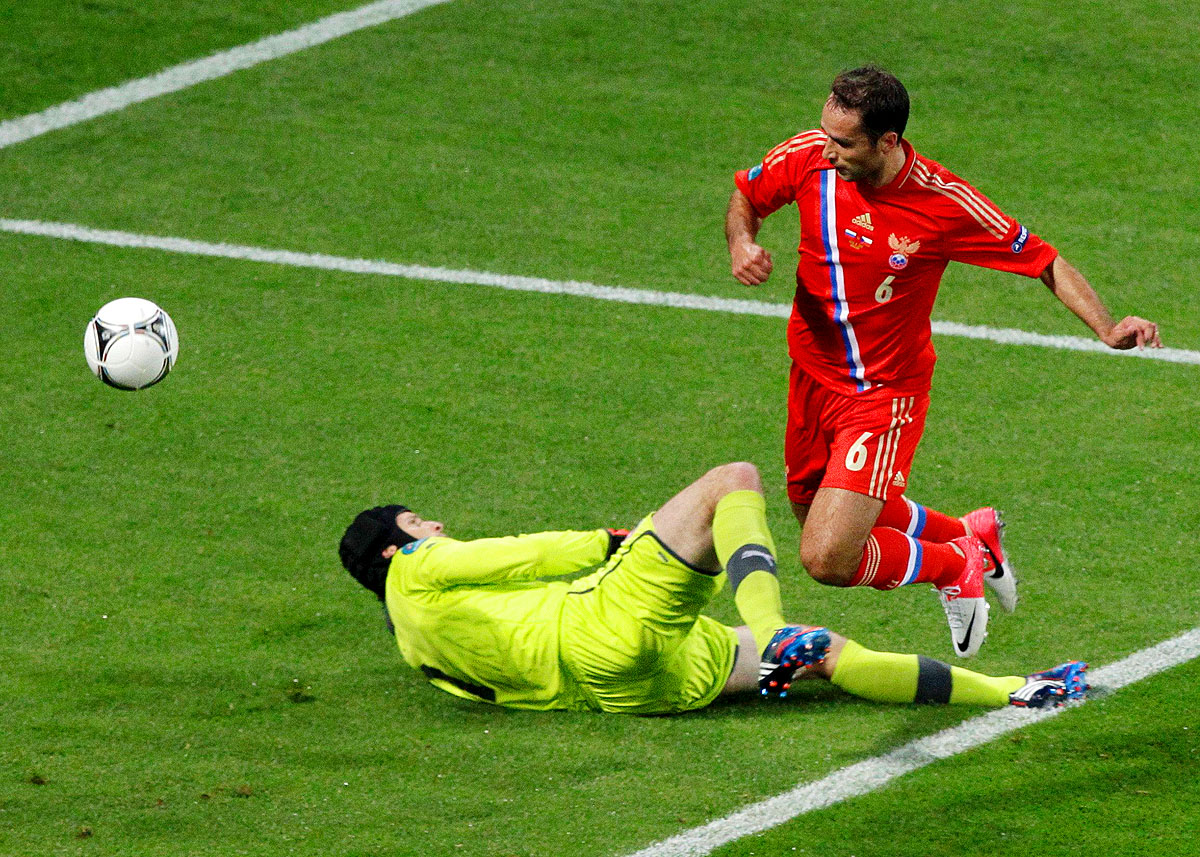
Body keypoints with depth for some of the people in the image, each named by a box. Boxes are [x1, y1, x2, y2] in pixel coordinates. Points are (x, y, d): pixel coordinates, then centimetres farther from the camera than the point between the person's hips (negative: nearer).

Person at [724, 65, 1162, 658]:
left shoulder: (945, 203, -24)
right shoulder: (809, 158, -16)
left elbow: (1042, 260, -12)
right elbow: (745, 196, 6)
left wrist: (1107, 329, -25)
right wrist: (742, 243, -16)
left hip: (884, 392, -6)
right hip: (812, 375, 6)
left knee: (828, 559, -18)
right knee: (818, 516, 24)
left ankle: (957, 565, 11)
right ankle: (970, 535, 46)